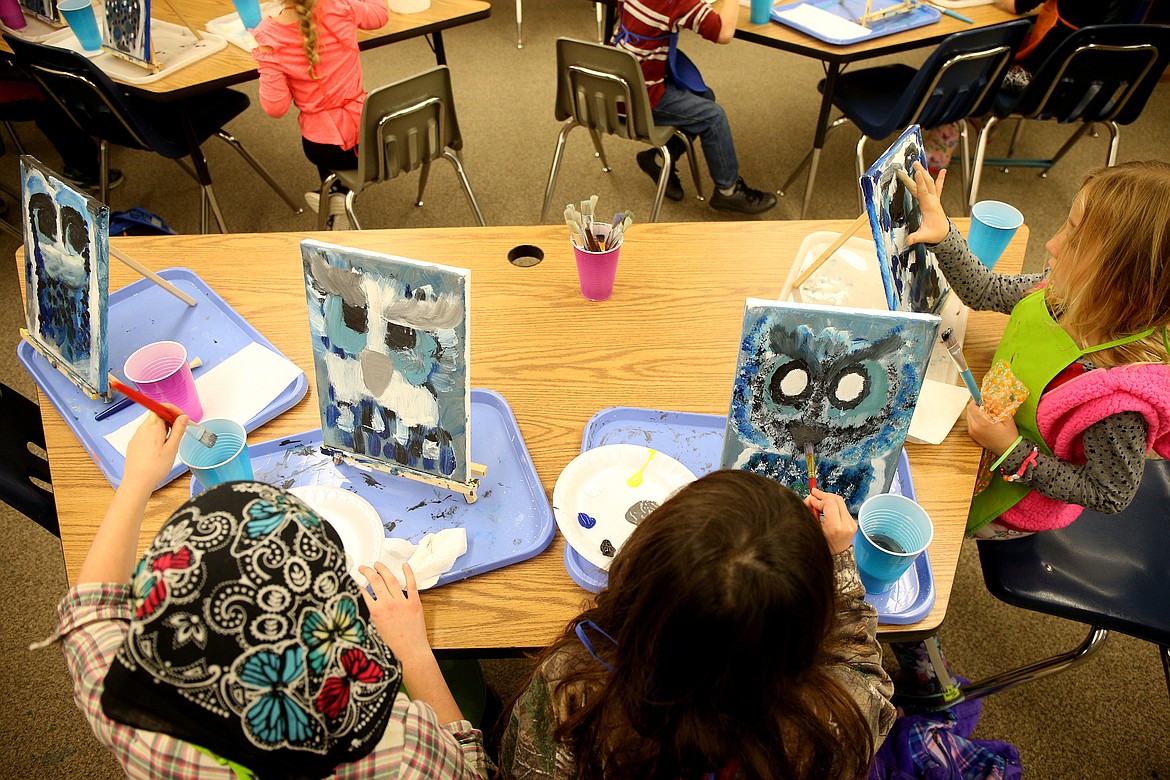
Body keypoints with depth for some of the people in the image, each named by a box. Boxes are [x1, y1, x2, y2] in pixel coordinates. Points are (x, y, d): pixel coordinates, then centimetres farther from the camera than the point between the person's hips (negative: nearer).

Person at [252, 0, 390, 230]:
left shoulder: (268, 38, -18)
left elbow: (275, 108, -12)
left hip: (323, 147, 0)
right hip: (366, 135, 1)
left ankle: (335, 192, 20)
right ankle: (341, 195, 17)